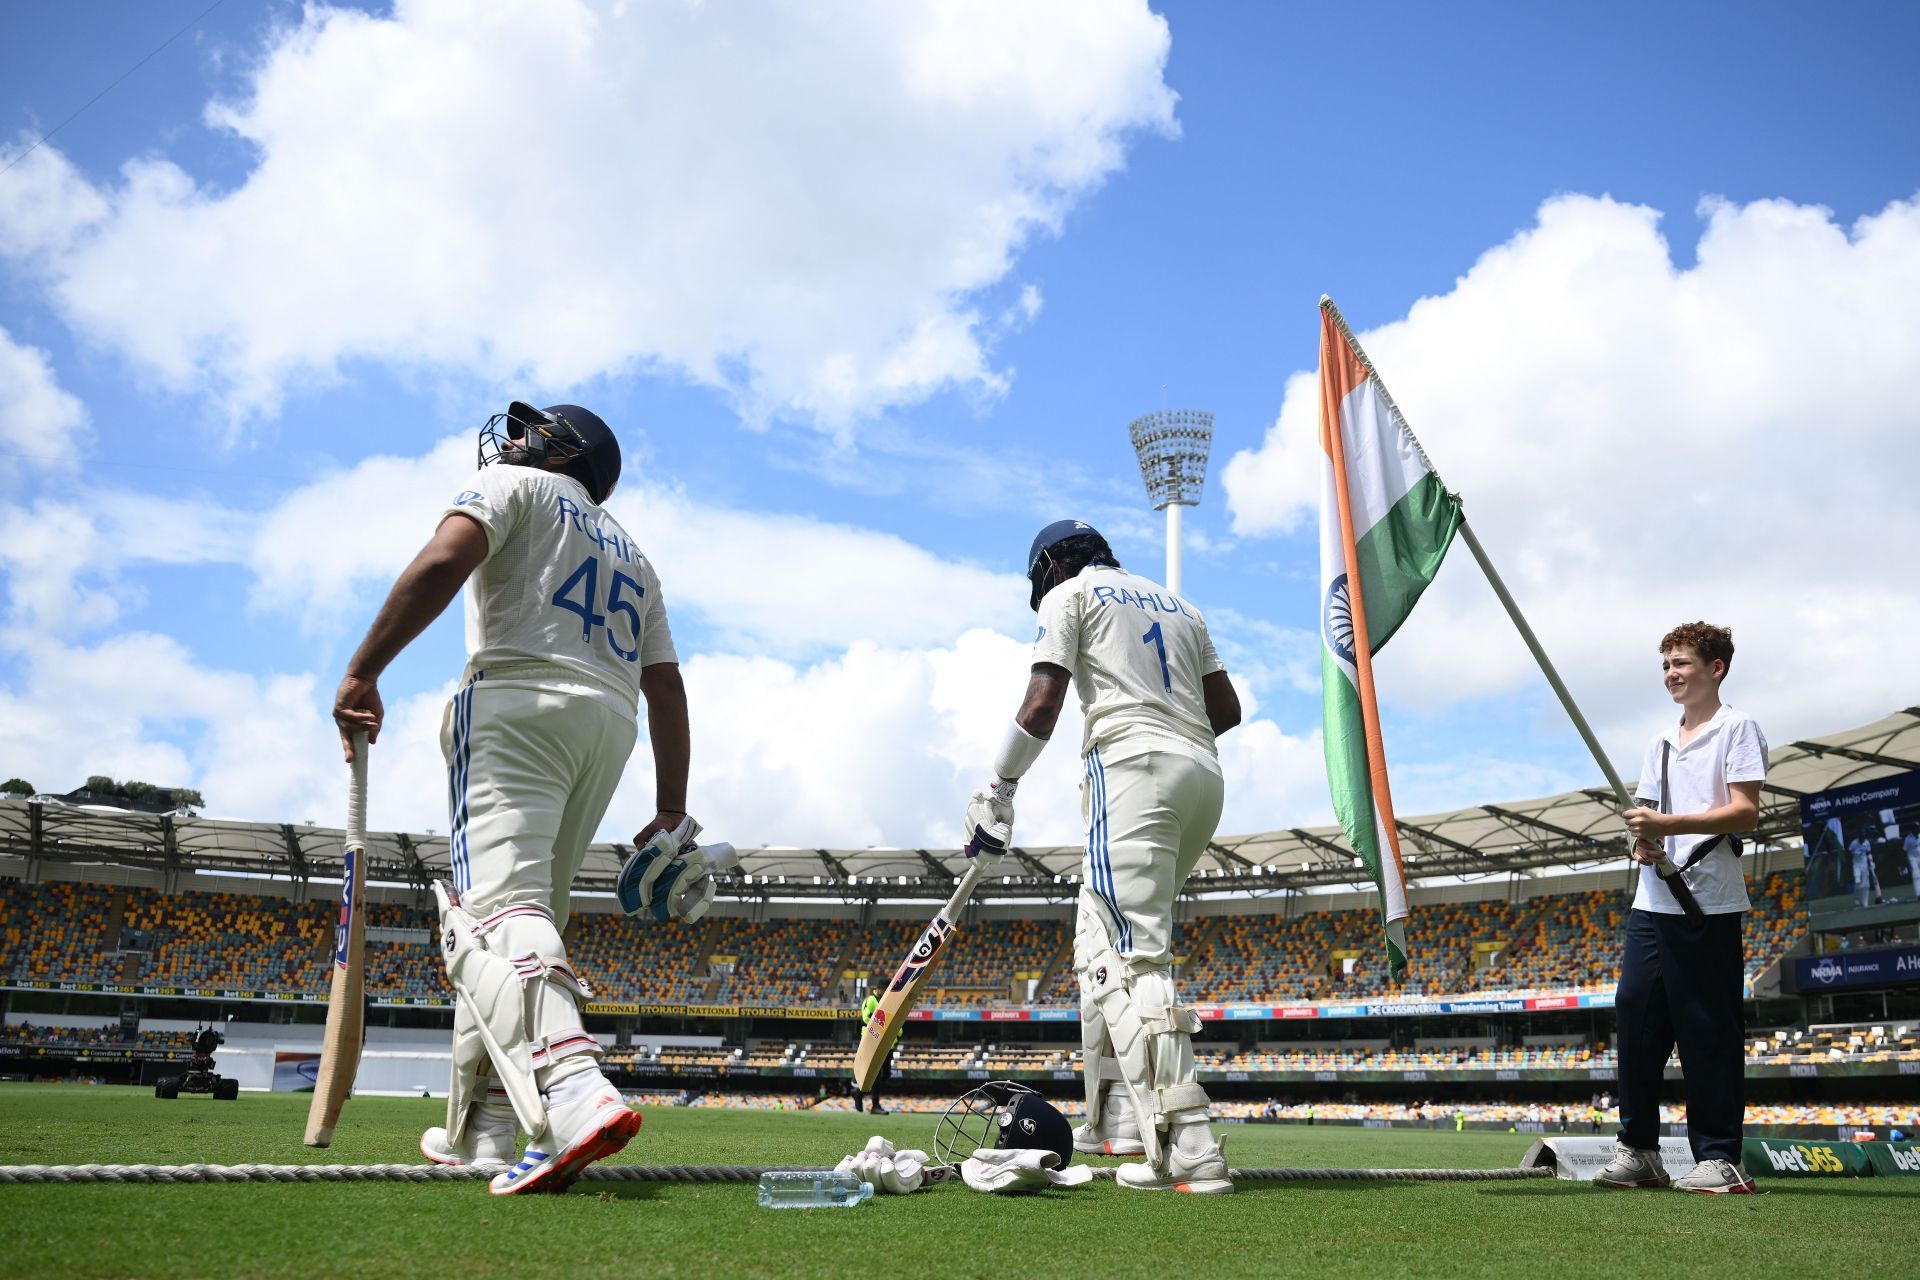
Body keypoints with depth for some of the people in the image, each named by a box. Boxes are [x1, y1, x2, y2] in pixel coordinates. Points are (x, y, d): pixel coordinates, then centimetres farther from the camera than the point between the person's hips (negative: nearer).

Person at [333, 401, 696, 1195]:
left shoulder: (517, 486, 13)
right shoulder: (632, 556, 31)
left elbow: (444, 561, -10)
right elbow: (666, 688, 22)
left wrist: (362, 672, -13)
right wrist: (671, 812, 20)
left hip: (520, 699, -7)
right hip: (611, 726, 7)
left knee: (498, 907, -20)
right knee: (527, 915, 13)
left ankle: (573, 1092, -43)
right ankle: (482, 1129, 15)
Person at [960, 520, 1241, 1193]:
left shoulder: (1069, 593, 9)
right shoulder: (1177, 603, 28)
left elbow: (1041, 705, -4)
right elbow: (1227, 709, 22)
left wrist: (999, 788, 3)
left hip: (1132, 763, -8)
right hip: (1204, 774, 8)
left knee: (1136, 956, -15)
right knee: (1101, 937, 16)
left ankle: (1190, 1151, -25)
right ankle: (1117, 1115, 10)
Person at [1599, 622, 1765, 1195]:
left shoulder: (1737, 728, 0)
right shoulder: (1661, 742, 21)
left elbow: (1746, 812, -11)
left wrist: (1667, 824, -20)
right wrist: (1643, 843, -1)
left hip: (1709, 903, -6)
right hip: (1653, 901, 7)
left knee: (1708, 1028, -5)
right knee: (1635, 1013, 2)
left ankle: (1720, 1158, 3)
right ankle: (1638, 1148, 9)